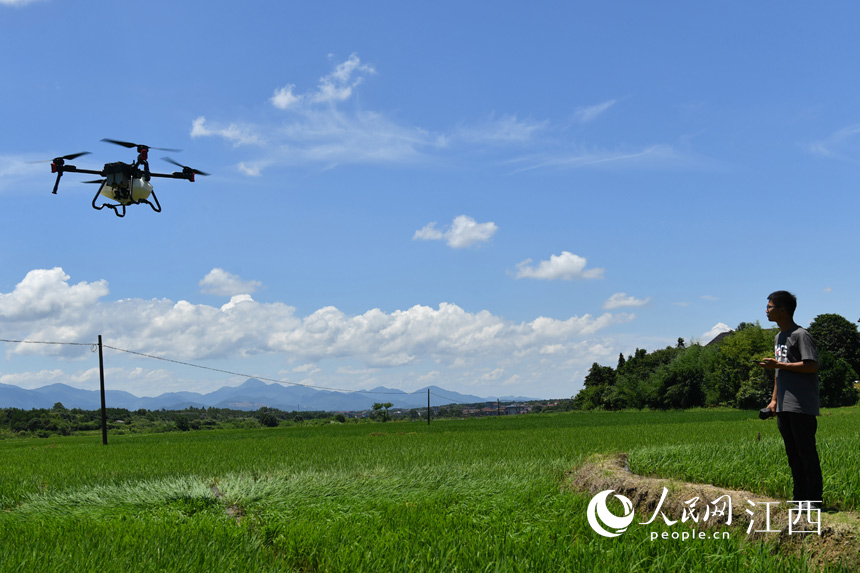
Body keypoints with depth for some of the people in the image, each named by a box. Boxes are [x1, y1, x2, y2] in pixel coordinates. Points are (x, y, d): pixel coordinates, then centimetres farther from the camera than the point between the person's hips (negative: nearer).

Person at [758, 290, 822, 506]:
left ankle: (814, 498, -3)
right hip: (784, 407, 9)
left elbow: (812, 366, -19)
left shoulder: (800, 335, -9)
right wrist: (774, 399, 20)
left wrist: (778, 364, -17)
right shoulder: (778, 338, 19)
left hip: (802, 407, -9)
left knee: (807, 452, -7)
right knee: (793, 454, 12)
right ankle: (800, 497, 19)